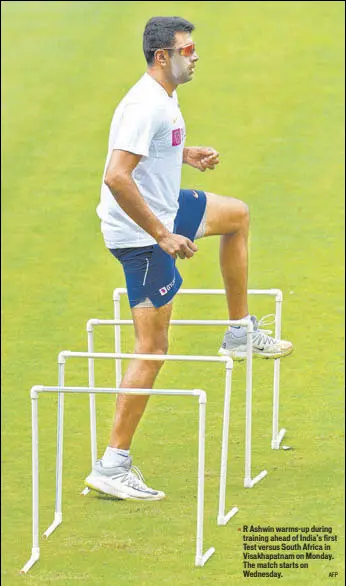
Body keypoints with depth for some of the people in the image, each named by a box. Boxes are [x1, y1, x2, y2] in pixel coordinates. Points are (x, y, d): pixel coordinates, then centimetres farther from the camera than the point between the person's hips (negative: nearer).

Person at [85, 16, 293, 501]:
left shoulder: (163, 98, 7)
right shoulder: (146, 106, -24)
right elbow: (116, 177, -32)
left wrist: (186, 154, 11)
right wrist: (163, 235, -29)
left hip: (162, 213, 10)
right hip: (141, 234, -10)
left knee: (237, 214, 28)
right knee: (153, 350, -8)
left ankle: (241, 332, 33)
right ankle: (112, 466, -5)